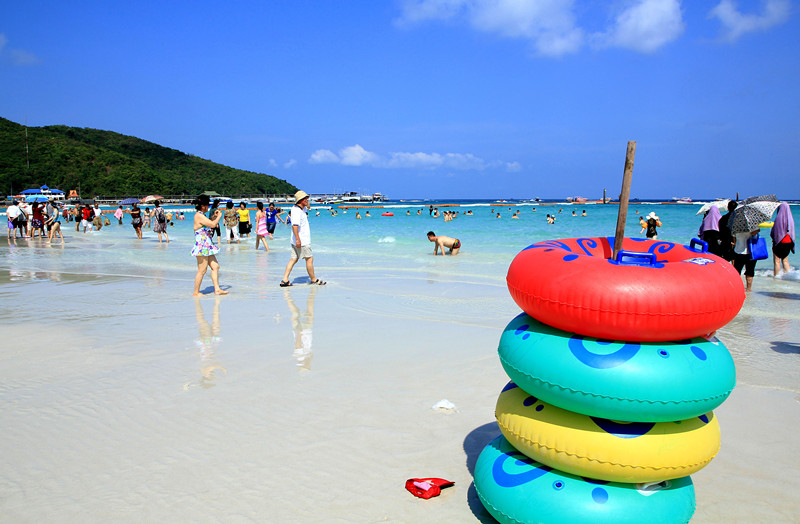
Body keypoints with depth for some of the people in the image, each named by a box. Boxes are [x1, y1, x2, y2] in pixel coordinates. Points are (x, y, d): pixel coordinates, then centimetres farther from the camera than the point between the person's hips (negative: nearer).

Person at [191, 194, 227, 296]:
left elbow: (209, 224, 34)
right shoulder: (199, 215, -15)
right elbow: (213, 225, -22)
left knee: (215, 266, 8)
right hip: (202, 246, -10)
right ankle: (196, 292, 4)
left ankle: (217, 289, 9)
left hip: (207, 246, 10)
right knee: (202, 270, -5)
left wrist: (213, 216, 21)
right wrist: (219, 216, -6)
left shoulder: (201, 215, 16)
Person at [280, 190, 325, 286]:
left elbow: (305, 208, 39)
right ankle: (314, 280, 13)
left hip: (299, 240, 10)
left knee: (294, 259, 6)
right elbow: (294, 225, -28)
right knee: (309, 259, 1)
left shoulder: (302, 209, 13)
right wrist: (298, 239, -33)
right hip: (302, 241, -10)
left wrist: (306, 204, 16)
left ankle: (285, 280, 3)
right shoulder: (297, 211, -17)